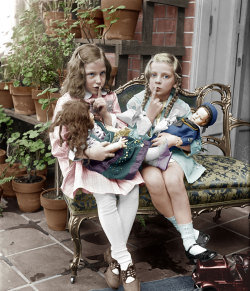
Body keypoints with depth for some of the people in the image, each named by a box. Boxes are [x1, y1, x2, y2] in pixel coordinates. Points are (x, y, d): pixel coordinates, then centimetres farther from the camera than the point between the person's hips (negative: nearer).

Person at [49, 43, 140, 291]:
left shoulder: (110, 98, 11)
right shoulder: (67, 102, -3)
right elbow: (59, 145, -8)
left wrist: (107, 114, -8)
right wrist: (89, 152, -23)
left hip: (111, 157, 4)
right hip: (82, 164, -4)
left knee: (132, 188, -25)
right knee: (106, 196, -32)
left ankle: (114, 254, -11)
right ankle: (124, 260, -16)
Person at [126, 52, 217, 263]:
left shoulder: (181, 108, 0)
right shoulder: (136, 102, -1)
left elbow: (196, 145, 2)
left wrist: (176, 140, -19)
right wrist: (150, 115, -14)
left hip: (174, 155, 1)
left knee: (172, 179, -35)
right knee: (154, 180, -34)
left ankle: (188, 238, -24)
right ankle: (189, 234, -19)